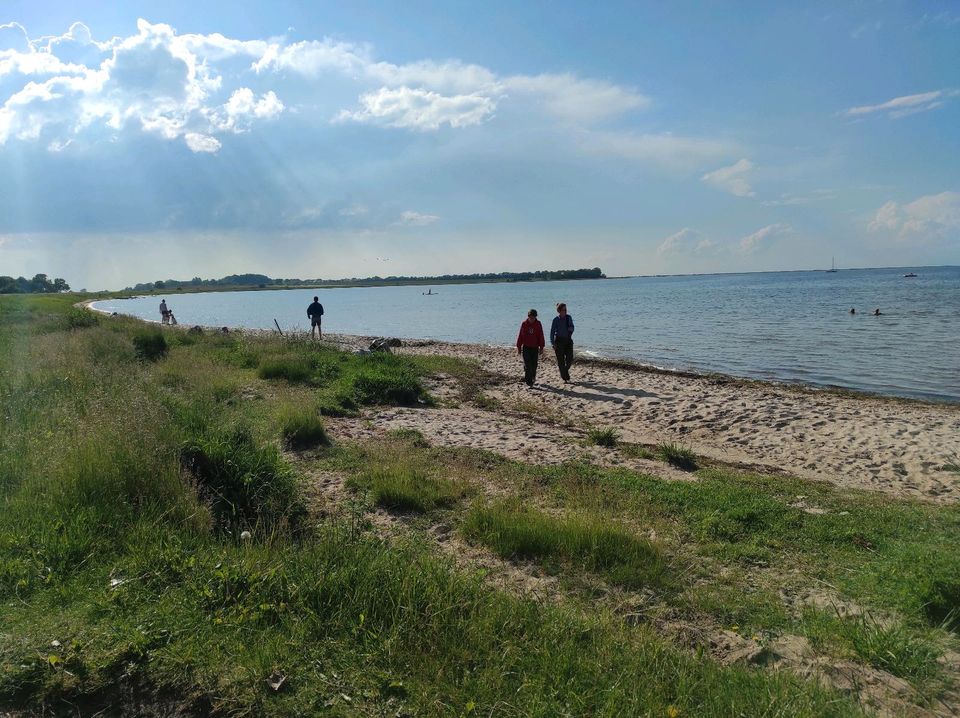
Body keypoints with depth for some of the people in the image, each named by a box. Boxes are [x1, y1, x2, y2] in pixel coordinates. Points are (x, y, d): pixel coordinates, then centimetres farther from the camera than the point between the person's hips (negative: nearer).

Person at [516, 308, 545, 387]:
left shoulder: (538, 324, 0)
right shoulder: (524, 324, -2)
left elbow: (541, 336, 4)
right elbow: (520, 336, 3)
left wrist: (541, 347, 3)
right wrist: (518, 347, 3)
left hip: (535, 347, 1)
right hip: (526, 347, -1)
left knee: (534, 365, 8)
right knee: (527, 365, -7)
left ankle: (533, 377, 33)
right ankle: (529, 382, -6)